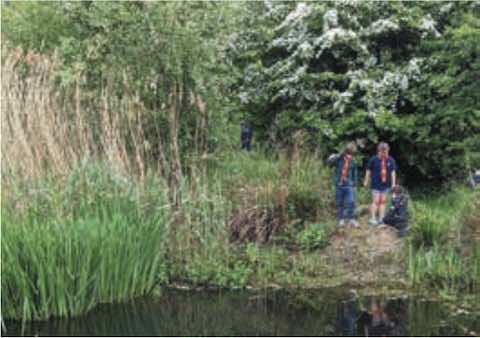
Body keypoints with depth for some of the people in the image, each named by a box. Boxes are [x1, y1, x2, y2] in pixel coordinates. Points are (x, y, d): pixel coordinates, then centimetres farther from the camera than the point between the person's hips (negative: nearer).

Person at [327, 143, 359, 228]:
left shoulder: (353, 162, 3)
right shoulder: (339, 158, -4)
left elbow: (355, 174, 11)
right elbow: (329, 162, -16)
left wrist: (354, 185, 12)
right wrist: (335, 157, -33)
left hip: (349, 185, 1)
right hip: (339, 185, -1)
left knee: (351, 202, -9)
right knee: (339, 203, 5)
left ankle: (351, 220, 2)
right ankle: (341, 220, 16)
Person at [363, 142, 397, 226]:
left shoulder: (391, 160, 0)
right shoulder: (373, 159, -8)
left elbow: (393, 172, 7)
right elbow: (368, 171, 1)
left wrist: (393, 183, 5)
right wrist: (366, 181, 5)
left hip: (386, 185, 4)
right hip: (376, 184, -4)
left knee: (383, 201, 9)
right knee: (376, 201, -6)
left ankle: (381, 219, 16)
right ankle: (372, 219, 1)